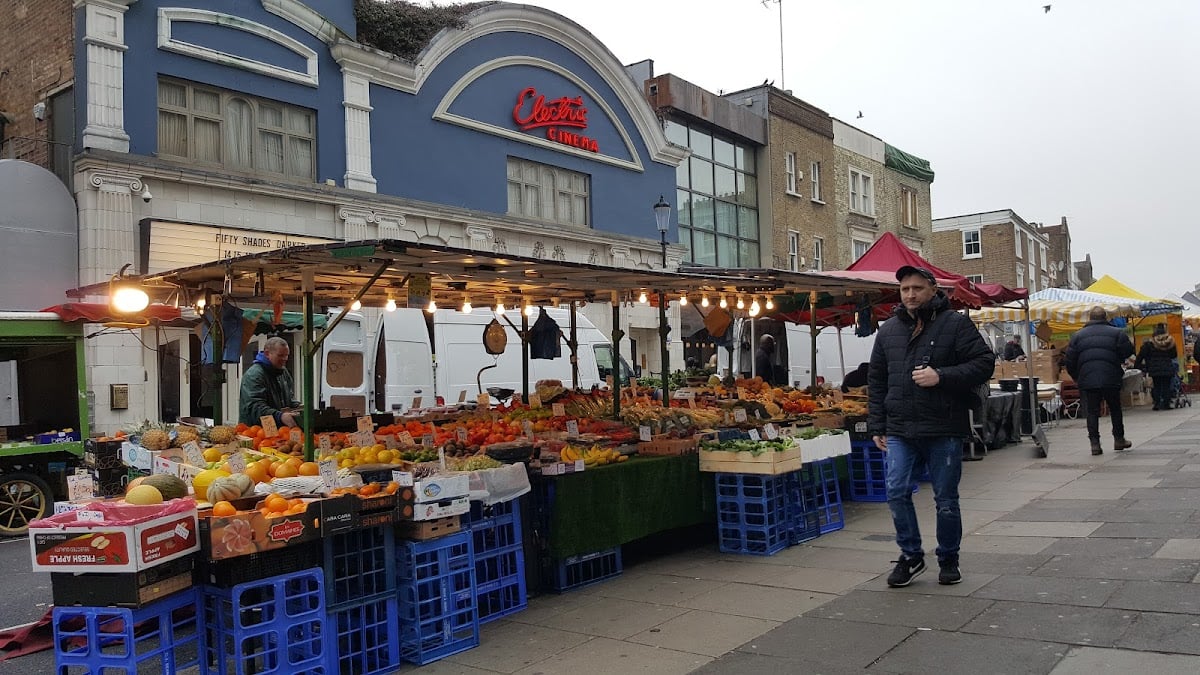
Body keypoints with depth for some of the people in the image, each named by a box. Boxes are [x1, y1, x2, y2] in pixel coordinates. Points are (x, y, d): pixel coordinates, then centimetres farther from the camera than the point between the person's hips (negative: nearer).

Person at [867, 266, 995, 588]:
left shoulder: (956, 324, -1)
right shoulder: (888, 330, 11)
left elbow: (985, 362, -5)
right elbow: (876, 381, 15)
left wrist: (942, 377, -18)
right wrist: (877, 426, 11)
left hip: (944, 431, -3)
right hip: (899, 430, 3)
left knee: (946, 500, 7)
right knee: (896, 492, -5)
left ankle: (948, 560, 25)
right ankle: (911, 555, 13)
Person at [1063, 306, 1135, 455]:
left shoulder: (1078, 335, 7)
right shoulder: (1116, 333, 3)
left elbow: (1069, 360, 5)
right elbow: (1128, 351, -2)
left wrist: (1076, 378, 17)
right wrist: (1117, 360, 19)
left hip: (1087, 380, 1)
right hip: (1111, 379, 0)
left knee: (1092, 412, 4)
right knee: (1115, 409, 16)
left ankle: (1095, 443, -1)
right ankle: (1119, 439, 25)